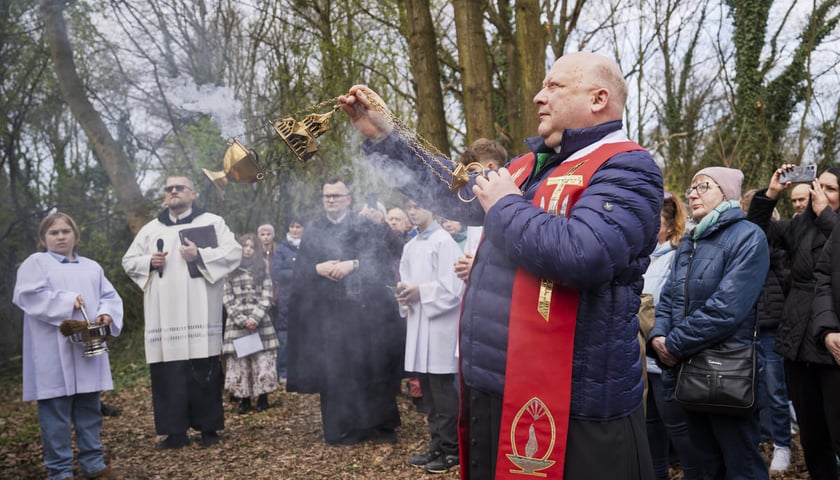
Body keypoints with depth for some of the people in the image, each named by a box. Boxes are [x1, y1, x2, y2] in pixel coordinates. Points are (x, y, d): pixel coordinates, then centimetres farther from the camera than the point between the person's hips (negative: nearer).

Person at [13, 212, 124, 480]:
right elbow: (27, 295, -13)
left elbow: (110, 296, 12)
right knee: (56, 414, -1)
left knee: (89, 410, 11)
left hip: (88, 349, 5)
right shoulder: (36, 263, 2)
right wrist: (67, 301, -16)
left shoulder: (91, 267, 18)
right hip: (54, 356, -5)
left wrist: (106, 314, -9)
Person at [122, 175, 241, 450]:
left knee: (205, 371, -1)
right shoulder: (150, 229, 17)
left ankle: (208, 428, 12)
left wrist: (200, 255, -14)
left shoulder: (212, 223, 7)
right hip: (164, 317, 3)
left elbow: (234, 252, -2)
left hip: (199, 313, -3)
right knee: (167, 373, 0)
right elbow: (128, 261, 19)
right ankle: (175, 431, 9)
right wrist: (149, 262, -2)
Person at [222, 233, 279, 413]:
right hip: (236, 324, 0)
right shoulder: (229, 273, 8)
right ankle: (244, 399, 6)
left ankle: (263, 398, 8)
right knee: (239, 362, -2)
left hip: (261, 324, 0)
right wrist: (242, 320, -10)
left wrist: (255, 318, -10)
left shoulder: (262, 270, 11)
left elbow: (267, 297, 2)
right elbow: (228, 300, 1)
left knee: (263, 361, -3)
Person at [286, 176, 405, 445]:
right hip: (329, 312, 1)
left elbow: (380, 258, -7)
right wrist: (318, 269, -13)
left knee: (373, 367, 2)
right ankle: (340, 429, 11)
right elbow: (299, 271, 7)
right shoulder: (311, 232, 13)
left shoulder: (367, 227, 7)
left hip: (366, 309, -1)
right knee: (334, 371, 1)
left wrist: (352, 265, -18)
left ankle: (380, 425, 13)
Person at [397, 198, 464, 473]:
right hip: (418, 323, 8)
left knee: (442, 391, -2)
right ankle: (437, 446, 22)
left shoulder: (444, 242, -9)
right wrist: (405, 293, -2)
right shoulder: (410, 247, 14)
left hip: (439, 324, -7)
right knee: (428, 391, 12)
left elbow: (453, 287, -15)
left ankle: (451, 450, 9)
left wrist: (420, 291, -11)